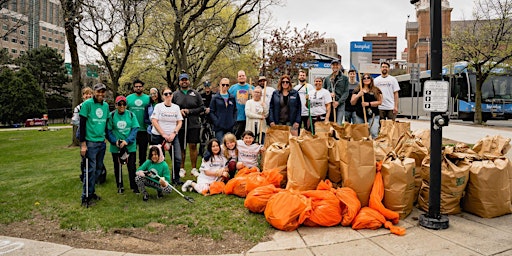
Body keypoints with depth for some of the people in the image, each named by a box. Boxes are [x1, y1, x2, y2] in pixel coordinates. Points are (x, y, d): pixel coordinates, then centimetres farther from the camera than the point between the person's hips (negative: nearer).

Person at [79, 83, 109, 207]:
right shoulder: (87, 104, -8)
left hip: (102, 142, 6)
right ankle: (86, 197, 5)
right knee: (91, 169, -6)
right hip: (91, 142, -6)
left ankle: (91, 191, 26)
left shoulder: (106, 105, 10)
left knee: (98, 168, 12)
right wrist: (83, 144, -13)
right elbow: (82, 124, -10)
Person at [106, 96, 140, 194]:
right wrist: (115, 141, -16)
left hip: (130, 146, 0)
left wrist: (127, 141, -15)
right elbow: (108, 131, -1)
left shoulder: (131, 115, 1)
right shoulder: (111, 115, -1)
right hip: (116, 147, 0)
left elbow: (135, 129, -3)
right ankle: (120, 186, 27)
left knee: (132, 167, 2)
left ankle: (134, 186, 16)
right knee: (117, 167, 11)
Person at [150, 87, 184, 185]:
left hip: (173, 136, 3)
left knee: (178, 158, -5)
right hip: (158, 136, -2)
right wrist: (164, 134, -12)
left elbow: (180, 122, 6)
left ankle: (176, 179, 9)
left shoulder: (176, 107, 8)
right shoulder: (158, 106, -1)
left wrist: (174, 133, -9)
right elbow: (154, 121, -8)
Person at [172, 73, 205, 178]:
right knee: (182, 147, 6)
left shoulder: (196, 94, 6)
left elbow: (202, 108, 2)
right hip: (180, 125, 1)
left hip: (194, 124, 0)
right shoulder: (175, 94, 8)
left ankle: (194, 169, 10)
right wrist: (179, 111, -10)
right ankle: (182, 169, 17)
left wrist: (189, 111, -9)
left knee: (193, 146, 0)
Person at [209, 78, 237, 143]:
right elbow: (211, 112, -2)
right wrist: (216, 122, -12)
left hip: (230, 127, 4)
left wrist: (234, 121, 3)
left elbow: (235, 110, 16)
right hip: (219, 127, -4)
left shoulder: (232, 98, 12)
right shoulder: (215, 98, 1)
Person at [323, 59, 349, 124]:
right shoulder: (327, 78, 11)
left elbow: (346, 92, 0)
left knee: (338, 124, -8)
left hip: (340, 104, -2)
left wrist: (338, 102, -11)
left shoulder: (344, 78, 5)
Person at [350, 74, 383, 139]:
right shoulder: (357, 90, 10)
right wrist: (358, 95, -11)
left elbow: (379, 101, 0)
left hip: (373, 115, -2)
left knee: (374, 133, -15)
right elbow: (352, 103, 6)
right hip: (360, 116, 2)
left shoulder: (376, 90, 6)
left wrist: (369, 104, -13)